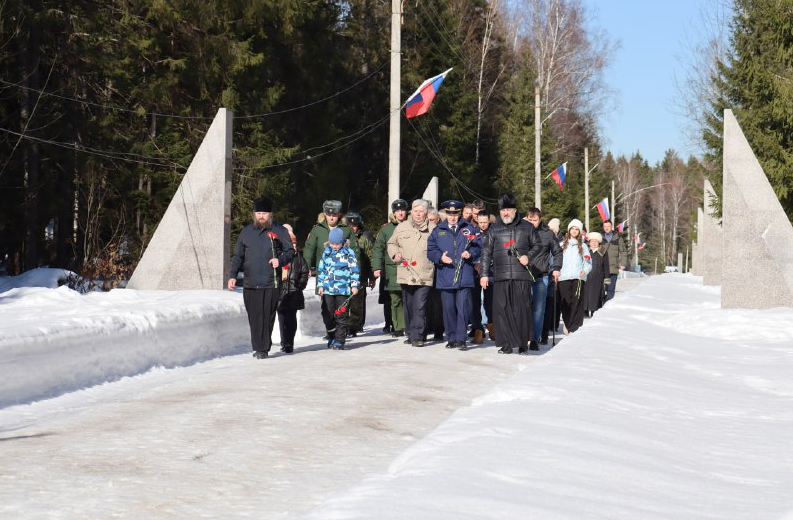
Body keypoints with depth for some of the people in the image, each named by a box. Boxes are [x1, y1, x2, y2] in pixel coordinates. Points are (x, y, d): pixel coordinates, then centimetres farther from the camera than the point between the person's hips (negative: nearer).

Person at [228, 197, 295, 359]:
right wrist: (232, 275, 5)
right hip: (250, 284, 2)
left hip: (270, 284, -2)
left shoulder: (279, 231, 6)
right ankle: (258, 348, 11)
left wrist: (280, 260, -13)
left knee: (267, 317, -4)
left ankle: (263, 349, 1)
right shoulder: (246, 232, 13)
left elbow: (290, 252, 8)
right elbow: (238, 256, 15)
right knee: (254, 318, 2)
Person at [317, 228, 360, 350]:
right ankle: (332, 338, 19)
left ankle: (339, 341, 0)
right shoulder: (326, 252, 11)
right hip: (328, 289, 4)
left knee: (341, 316, -3)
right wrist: (320, 285, 12)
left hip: (343, 289, -4)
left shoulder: (348, 252, 0)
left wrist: (355, 285, -5)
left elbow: (354, 270, 0)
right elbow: (321, 270, 16)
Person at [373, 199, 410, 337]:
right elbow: (378, 249, 6)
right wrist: (377, 267, -3)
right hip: (392, 270, 1)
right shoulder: (386, 229, 8)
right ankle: (398, 327, 9)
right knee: (395, 300, 2)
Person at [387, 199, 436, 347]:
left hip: (424, 276, -3)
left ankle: (417, 336, -9)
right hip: (406, 273, 3)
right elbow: (391, 243, 22)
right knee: (408, 306, 12)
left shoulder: (432, 229, 4)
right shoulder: (402, 227, 11)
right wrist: (395, 253, 4)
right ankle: (410, 334, 23)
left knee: (420, 307, -11)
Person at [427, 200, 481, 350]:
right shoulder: (438, 231, 13)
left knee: (463, 308, -7)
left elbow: (477, 247, 7)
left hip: (464, 276, -2)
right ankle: (451, 339, 14)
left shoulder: (469, 229, 10)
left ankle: (461, 339, -4)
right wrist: (440, 257, -11)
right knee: (448, 308, 5)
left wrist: (470, 254, -13)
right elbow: (430, 251, 8)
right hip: (445, 278, 2)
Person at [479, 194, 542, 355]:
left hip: (522, 276, -1)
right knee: (501, 310, -2)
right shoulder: (494, 229, 11)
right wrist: (484, 274, 5)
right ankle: (506, 344, 4)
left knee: (522, 309, -2)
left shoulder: (527, 227, 8)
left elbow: (537, 245, 17)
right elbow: (486, 252, 11)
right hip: (500, 277, 1)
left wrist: (528, 257, -3)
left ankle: (523, 343, 8)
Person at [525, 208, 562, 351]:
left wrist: (556, 268, 6)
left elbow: (557, 252, 15)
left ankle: (535, 339, 5)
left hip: (541, 277, 0)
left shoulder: (548, 234, 3)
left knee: (538, 309, 0)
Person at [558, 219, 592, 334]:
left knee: (576, 302, -8)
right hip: (564, 277, 1)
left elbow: (588, 262, 11)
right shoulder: (562, 245, 17)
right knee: (566, 302, -6)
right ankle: (567, 324, 3)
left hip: (578, 277, -1)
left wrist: (585, 271, -8)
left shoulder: (583, 246, 16)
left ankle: (575, 327, -9)